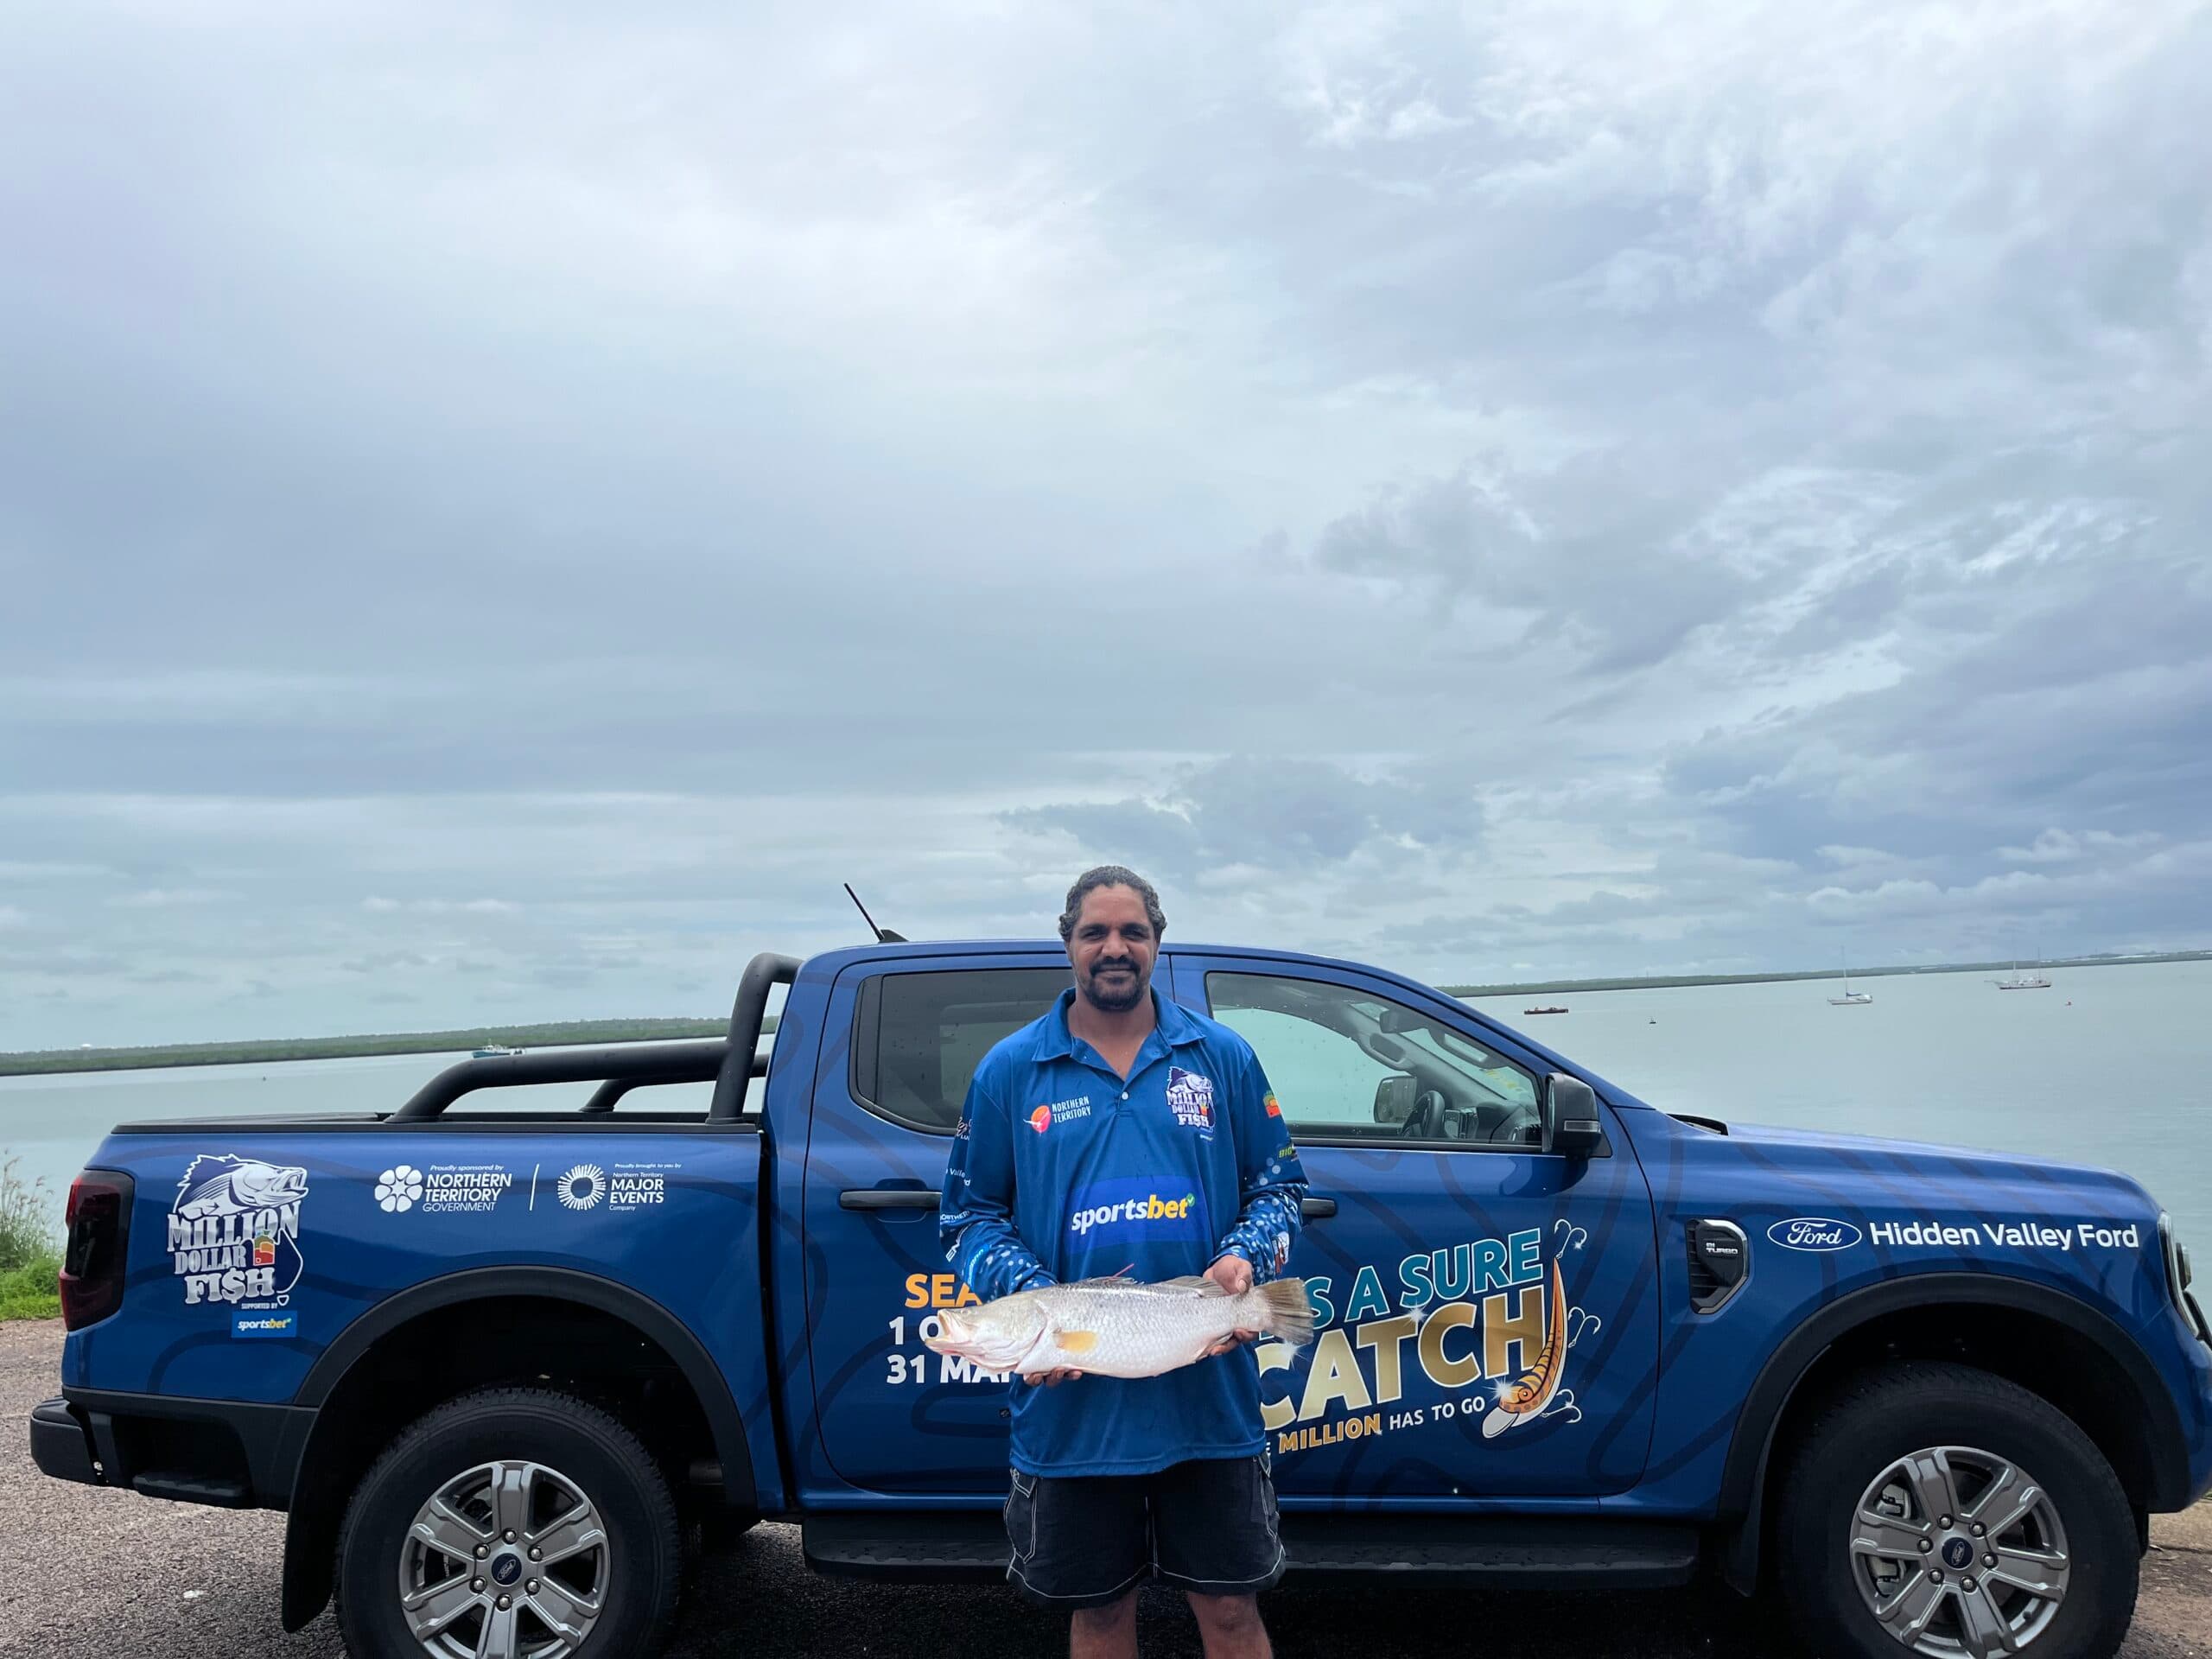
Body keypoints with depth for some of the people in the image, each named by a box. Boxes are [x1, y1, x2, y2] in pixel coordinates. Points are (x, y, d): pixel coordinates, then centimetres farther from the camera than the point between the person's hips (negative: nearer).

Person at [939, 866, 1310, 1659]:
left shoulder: (1222, 1056, 3)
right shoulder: (1010, 1070, 1)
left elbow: (1278, 1184, 10)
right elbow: (967, 1213, 4)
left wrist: (1245, 1258, -10)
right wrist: (1028, 1295, -13)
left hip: (1210, 1395, 0)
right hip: (1071, 1406, 0)